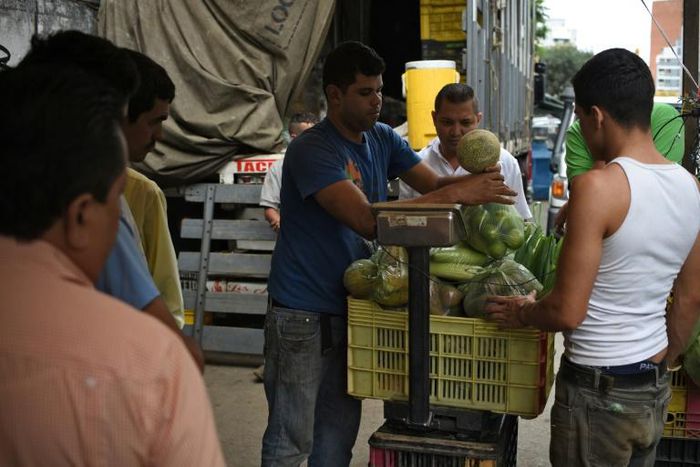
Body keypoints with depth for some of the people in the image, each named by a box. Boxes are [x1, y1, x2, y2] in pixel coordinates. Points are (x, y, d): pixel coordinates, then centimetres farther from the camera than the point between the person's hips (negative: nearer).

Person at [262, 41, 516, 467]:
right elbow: (367, 220, -29)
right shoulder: (312, 151, -19)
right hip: (303, 315, -7)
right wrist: (457, 195, -30)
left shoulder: (382, 139, 5)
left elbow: (433, 184, 3)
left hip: (351, 307, 7)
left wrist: (478, 180, -20)